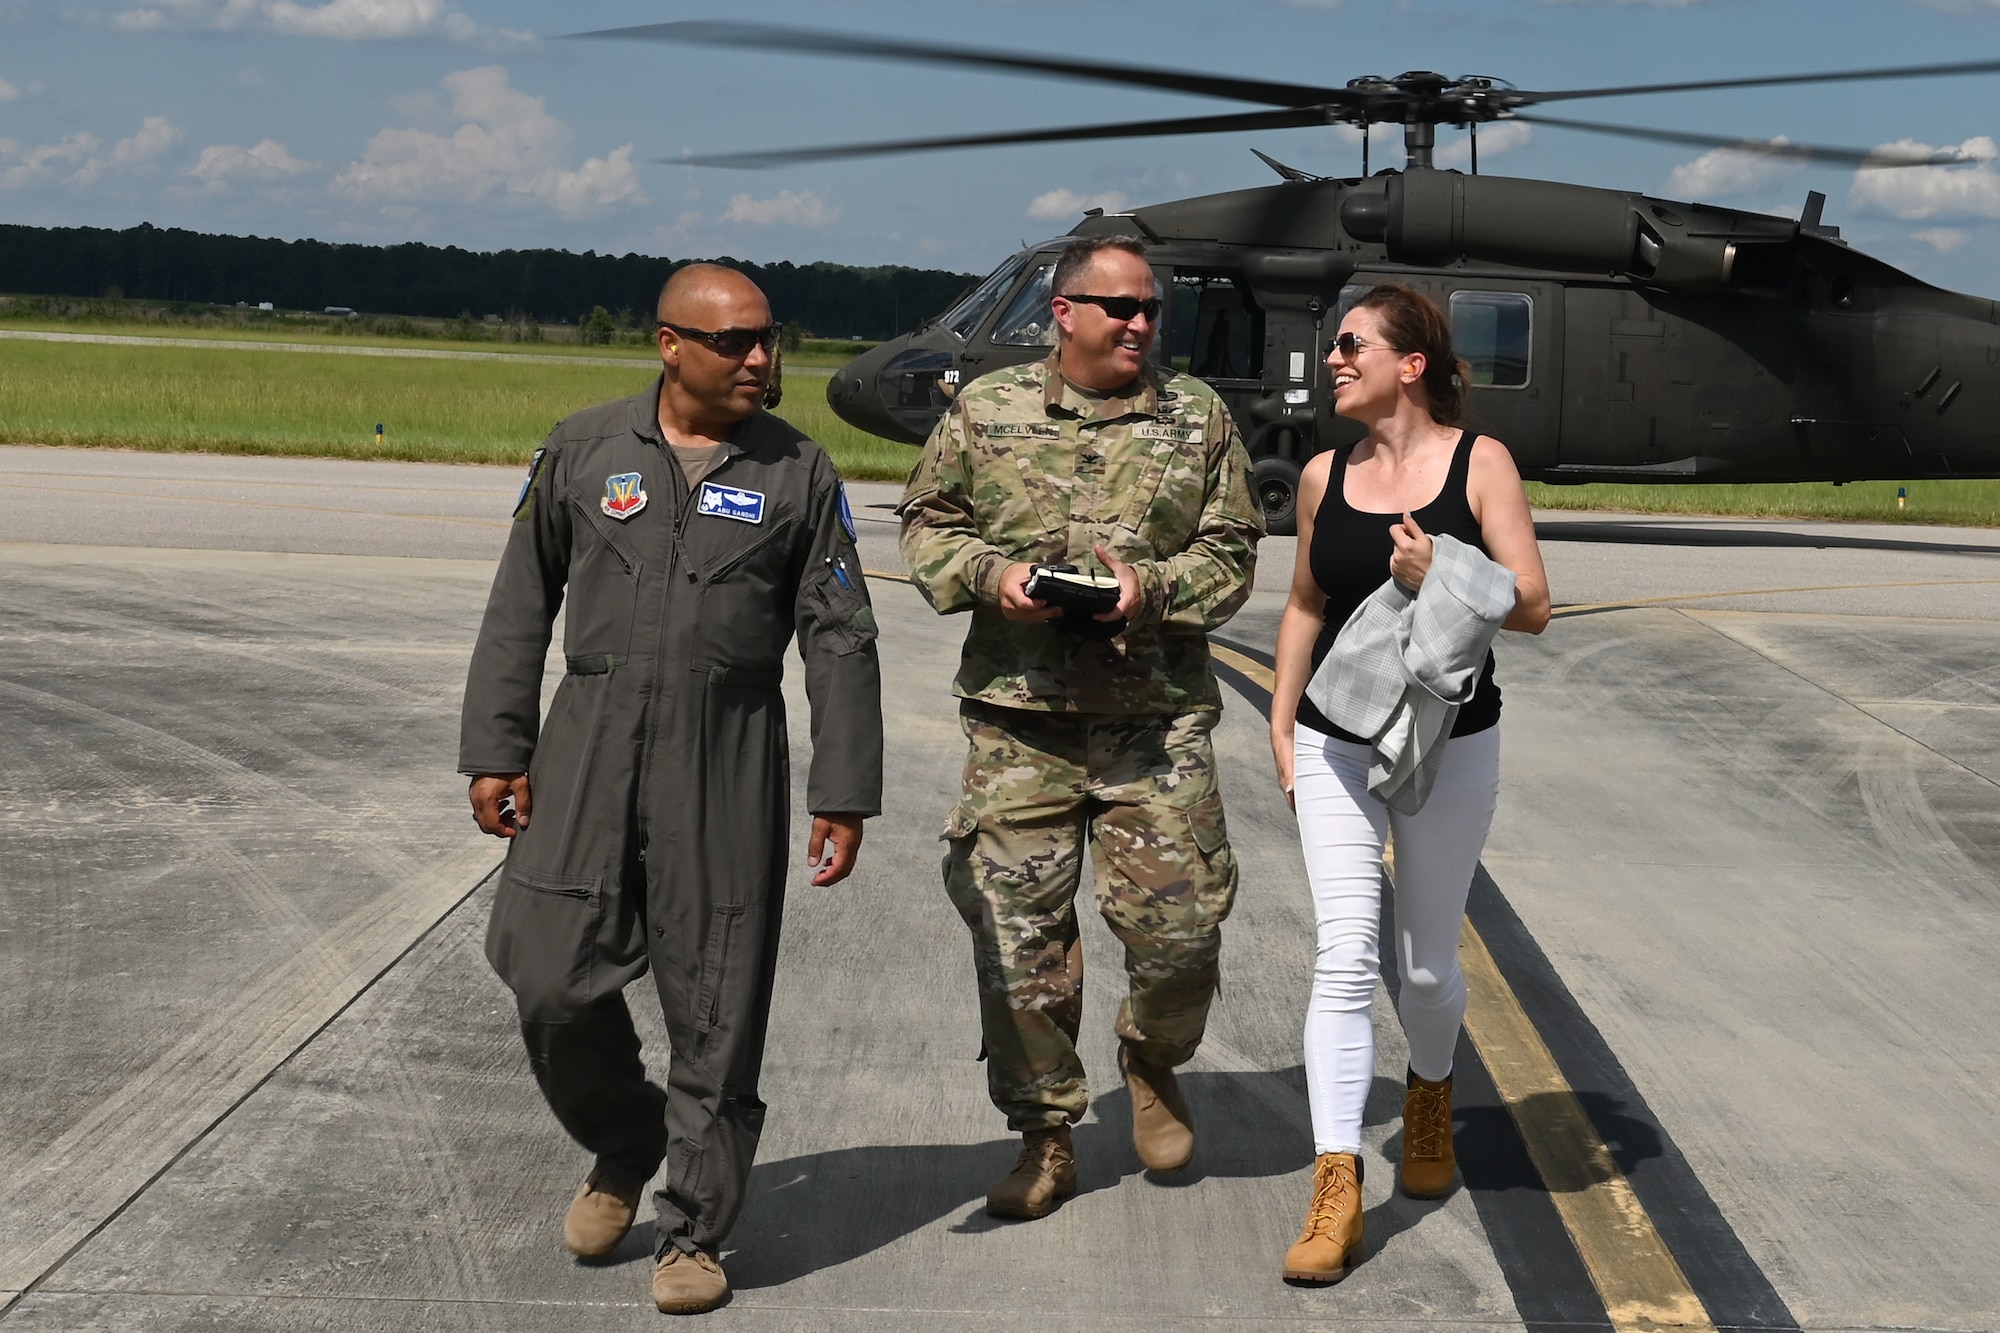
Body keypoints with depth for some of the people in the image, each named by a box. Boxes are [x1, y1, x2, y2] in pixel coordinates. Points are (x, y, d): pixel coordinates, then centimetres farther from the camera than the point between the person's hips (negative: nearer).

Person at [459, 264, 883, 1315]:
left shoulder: (798, 472, 5)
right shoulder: (582, 450, 6)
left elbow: (840, 639, 4)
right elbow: (519, 608, 10)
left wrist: (841, 795, -1)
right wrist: (496, 751, 4)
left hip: (729, 758, -1)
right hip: (591, 744, 1)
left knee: (717, 1010, 1)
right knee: (554, 979, -1)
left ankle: (692, 1235, 17)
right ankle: (623, 1148, 28)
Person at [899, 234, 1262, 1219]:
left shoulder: (1197, 417, 7)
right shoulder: (987, 409, 6)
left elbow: (1230, 554, 7)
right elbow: (926, 525, 11)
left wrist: (1152, 585, -12)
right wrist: (991, 575, -8)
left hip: (1159, 718, 0)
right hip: (1018, 716, 0)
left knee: (1179, 923, -2)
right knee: (1018, 932, 2)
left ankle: (1152, 1063, 32)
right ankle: (1044, 1137, 18)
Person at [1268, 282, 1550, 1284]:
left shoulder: (1478, 462, -6)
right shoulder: (1325, 477, 4)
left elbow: (1532, 606, -8)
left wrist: (1440, 579, -25)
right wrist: (1281, 721, 10)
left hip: (1451, 746, -2)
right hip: (1336, 746, 2)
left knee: (1426, 965, 10)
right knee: (1344, 956, -9)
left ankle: (1429, 1094, 43)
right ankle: (1337, 1189, -9)